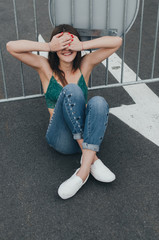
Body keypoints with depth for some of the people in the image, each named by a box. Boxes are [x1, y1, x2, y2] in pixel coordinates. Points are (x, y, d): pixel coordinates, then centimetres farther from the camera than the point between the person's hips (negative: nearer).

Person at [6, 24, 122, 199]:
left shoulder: (85, 65, 8)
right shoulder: (46, 67, 4)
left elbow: (117, 42, -1)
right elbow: (11, 46, -7)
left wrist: (83, 45, -9)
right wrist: (48, 46, -11)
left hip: (86, 134, 2)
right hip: (61, 138, -2)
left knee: (98, 102, -31)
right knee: (71, 90, -28)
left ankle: (84, 169, -34)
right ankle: (92, 157, -27)